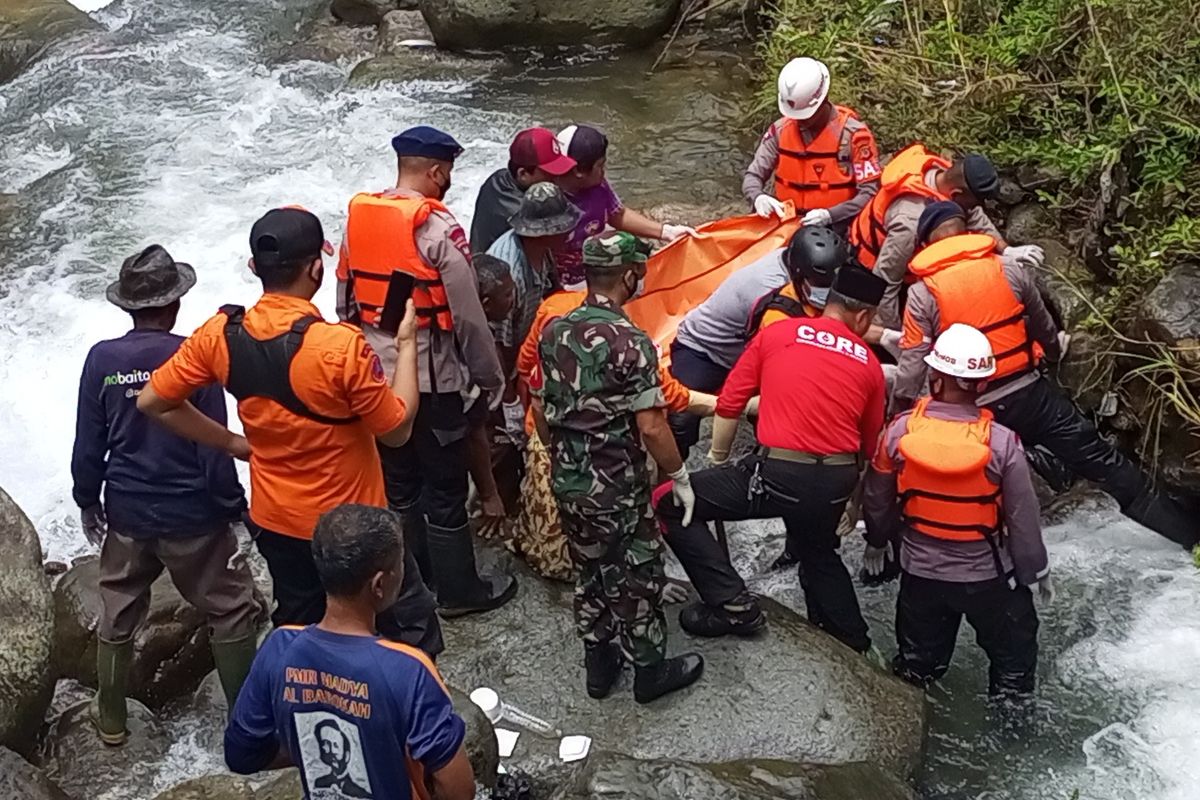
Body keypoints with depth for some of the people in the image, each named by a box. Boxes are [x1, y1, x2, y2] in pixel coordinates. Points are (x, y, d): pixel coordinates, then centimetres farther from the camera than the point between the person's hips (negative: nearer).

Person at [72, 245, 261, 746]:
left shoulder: (101, 359, -7)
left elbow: (88, 446, -1)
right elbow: (215, 446, -12)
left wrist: (88, 501, 14)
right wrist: (233, 504, 1)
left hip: (127, 515, 4)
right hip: (192, 516, -3)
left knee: (117, 616, 19)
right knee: (231, 612, 12)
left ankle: (111, 720, 33)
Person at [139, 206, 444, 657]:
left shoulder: (221, 336, -11)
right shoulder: (341, 346, -28)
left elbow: (152, 401, -1)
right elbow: (396, 430, -16)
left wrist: (232, 442, 5)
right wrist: (407, 346, -6)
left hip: (274, 521, 6)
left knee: (296, 631, 24)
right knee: (413, 627, 13)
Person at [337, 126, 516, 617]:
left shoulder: (357, 217, 2)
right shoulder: (438, 228, -18)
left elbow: (345, 300, 9)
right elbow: (468, 317, -16)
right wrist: (491, 380, -5)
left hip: (375, 374, 7)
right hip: (431, 378, -6)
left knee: (397, 481, 18)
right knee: (445, 489, 7)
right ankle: (458, 590, 18)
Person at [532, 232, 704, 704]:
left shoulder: (555, 331, 0)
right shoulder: (630, 342, -21)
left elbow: (540, 407, 9)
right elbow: (651, 427, -21)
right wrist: (679, 477, -7)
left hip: (567, 482, 7)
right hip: (616, 489, -7)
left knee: (590, 572, 21)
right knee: (637, 579, 11)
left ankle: (598, 665, 33)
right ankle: (650, 670, 25)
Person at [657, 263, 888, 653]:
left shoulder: (776, 333, 2)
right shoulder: (869, 363, 9)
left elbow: (729, 405, 3)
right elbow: (870, 443, 16)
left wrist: (716, 460, 18)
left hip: (778, 473, -5)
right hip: (837, 482, 5)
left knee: (670, 503, 7)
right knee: (818, 554, 34)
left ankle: (731, 605, 3)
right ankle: (853, 644, 42)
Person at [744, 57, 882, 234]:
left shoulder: (853, 133, -6)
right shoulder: (780, 131, 6)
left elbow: (870, 193, -8)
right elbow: (752, 176, 10)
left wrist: (830, 215, -23)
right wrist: (758, 197, -16)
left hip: (832, 229, -3)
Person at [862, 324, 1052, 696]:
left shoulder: (900, 430, -18)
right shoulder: (1002, 443, -24)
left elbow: (877, 498, -3)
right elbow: (1023, 516, -14)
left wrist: (877, 542, 17)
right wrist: (1037, 571, 3)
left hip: (920, 573, 2)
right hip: (988, 576, -2)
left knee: (917, 665, 22)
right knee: (1013, 653, 22)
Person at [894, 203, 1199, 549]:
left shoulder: (922, 293, -6)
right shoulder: (1009, 269, 0)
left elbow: (912, 366, -8)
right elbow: (1045, 330, 14)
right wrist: (1056, 351, 35)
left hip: (975, 410, -2)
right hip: (1031, 393, 2)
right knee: (1103, 462, 9)